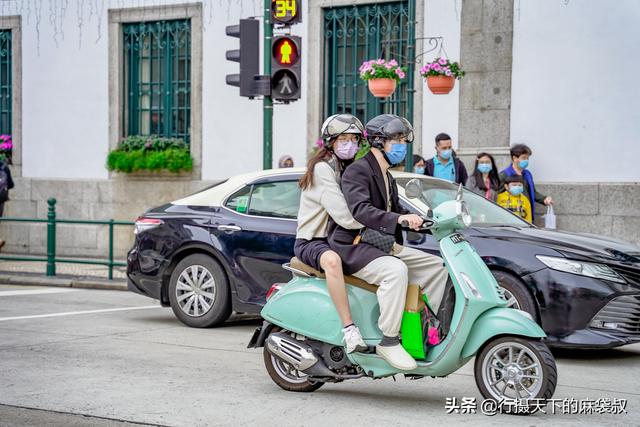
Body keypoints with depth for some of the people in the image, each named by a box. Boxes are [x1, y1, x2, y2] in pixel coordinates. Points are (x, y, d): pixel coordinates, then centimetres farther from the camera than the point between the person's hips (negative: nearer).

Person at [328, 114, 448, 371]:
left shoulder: (387, 177, 21)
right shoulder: (358, 170, -11)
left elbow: (395, 210, 27)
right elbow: (359, 210, -27)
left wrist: (420, 219, 9)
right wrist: (398, 218, -40)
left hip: (383, 245, 10)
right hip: (354, 246, -9)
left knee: (436, 265, 2)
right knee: (396, 270, -35)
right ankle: (388, 341, -29)